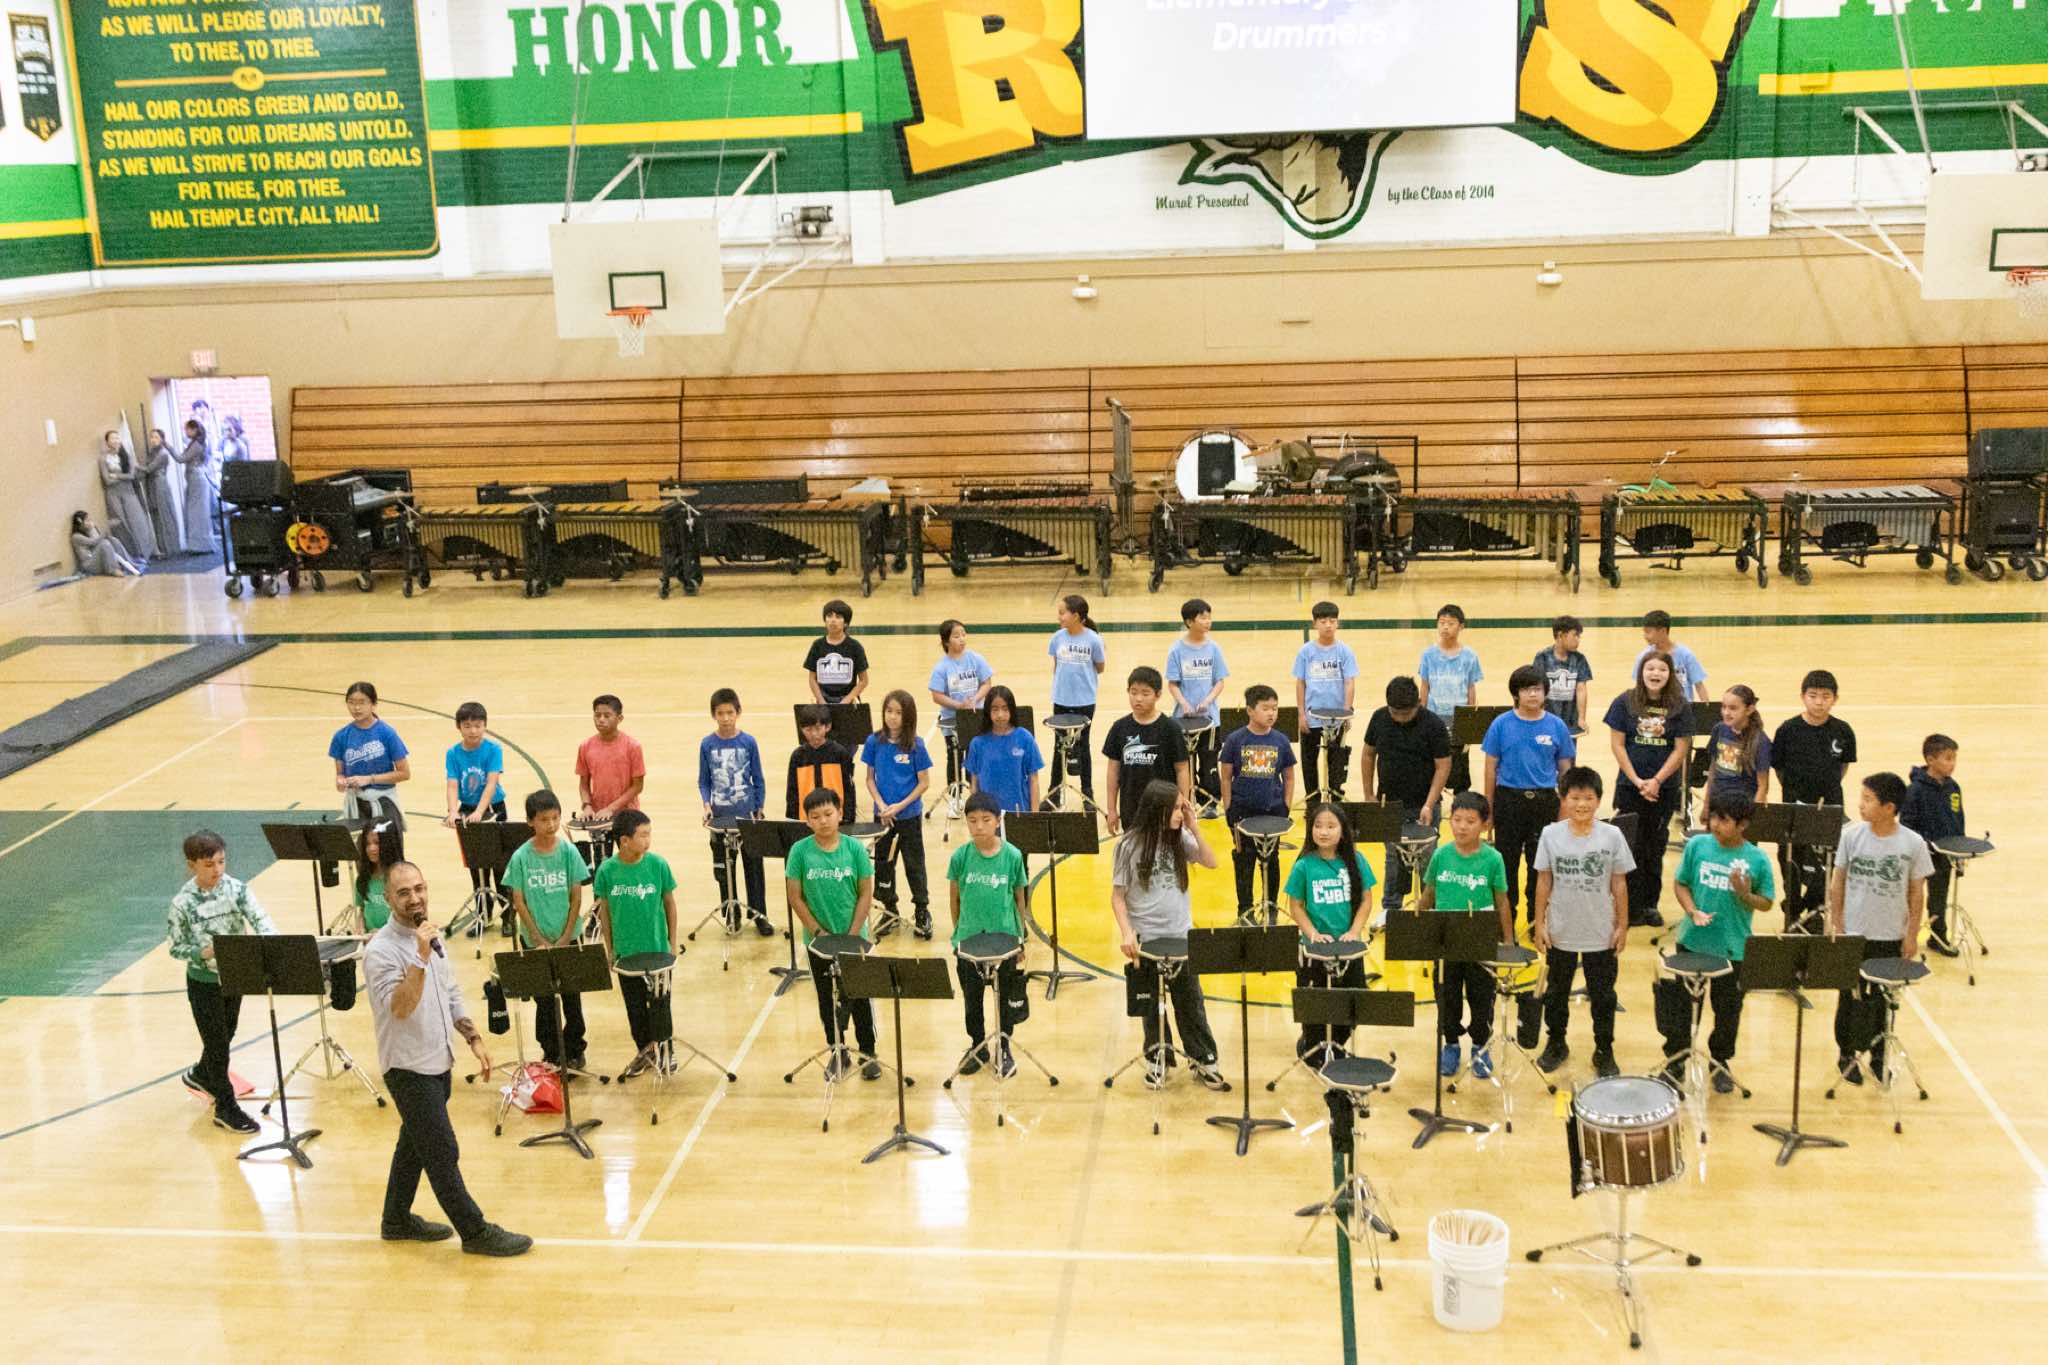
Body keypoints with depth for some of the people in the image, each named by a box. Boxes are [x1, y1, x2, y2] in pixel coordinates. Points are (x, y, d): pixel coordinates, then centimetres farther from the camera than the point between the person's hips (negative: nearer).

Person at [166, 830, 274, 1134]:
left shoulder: (237, 889, -11)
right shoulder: (182, 903, -17)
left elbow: (261, 920, -21)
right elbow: (176, 948, -10)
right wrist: (203, 952, -29)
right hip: (204, 982, -4)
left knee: (225, 1036, 23)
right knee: (217, 1043, 6)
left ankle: (201, 1075, 52)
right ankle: (226, 1108, 19)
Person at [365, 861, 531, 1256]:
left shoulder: (432, 937, 6)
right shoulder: (380, 951, -19)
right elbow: (399, 1008, -31)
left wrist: (474, 1038, 10)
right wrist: (421, 958, -37)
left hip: (438, 1061, 8)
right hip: (408, 1068, -8)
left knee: (415, 1144, 19)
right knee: (444, 1153, -4)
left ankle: (397, 1219, 33)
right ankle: (475, 1232, 4)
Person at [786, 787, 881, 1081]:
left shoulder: (854, 849, -9)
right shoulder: (800, 851, -9)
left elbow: (866, 894, -5)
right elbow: (795, 897, -5)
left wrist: (852, 934, -11)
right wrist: (819, 932, -11)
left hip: (854, 938, -1)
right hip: (818, 940, 1)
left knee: (859, 998, 7)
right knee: (827, 998, 13)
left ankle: (868, 1053, 20)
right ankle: (838, 1052, 28)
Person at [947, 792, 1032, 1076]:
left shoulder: (1012, 856, -12)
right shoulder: (960, 856, -10)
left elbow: (1019, 898, -1)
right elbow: (955, 898, 2)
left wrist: (1020, 940, 3)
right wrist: (958, 933, 6)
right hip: (969, 940, 1)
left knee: (1005, 999, 13)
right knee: (971, 999, 16)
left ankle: (1004, 1051, 31)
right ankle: (977, 1046, 36)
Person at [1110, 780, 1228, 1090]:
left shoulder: (1180, 837, -3)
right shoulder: (1131, 844, -11)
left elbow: (1211, 863, -8)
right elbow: (1117, 894, -8)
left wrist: (1194, 828, -15)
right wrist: (1126, 933, -19)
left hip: (1181, 936, 2)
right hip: (1146, 939, -2)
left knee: (1191, 1003, 9)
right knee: (1152, 1006, 13)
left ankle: (1204, 1061, 20)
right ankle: (1157, 1059, 29)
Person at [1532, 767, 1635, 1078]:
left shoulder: (1611, 836, -10)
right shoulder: (1551, 834, -8)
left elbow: (1619, 883, -3)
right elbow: (1544, 881, -2)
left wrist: (1622, 926, -2)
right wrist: (1540, 923, -2)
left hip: (1601, 935, -1)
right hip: (1561, 933, 1)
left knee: (1603, 996, 12)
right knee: (1556, 992, 17)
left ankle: (1604, 1052, 28)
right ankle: (1556, 1044, 36)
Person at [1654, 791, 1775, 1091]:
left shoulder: (1757, 860, -10)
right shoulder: (1697, 845, -6)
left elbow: (1766, 904, -3)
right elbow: (1680, 883, 2)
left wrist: (1744, 894, -23)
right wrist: (1693, 911, -14)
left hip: (1733, 948, -1)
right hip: (1692, 942, 1)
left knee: (1728, 1010, 14)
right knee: (1678, 1001, 11)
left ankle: (1720, 1063, 37)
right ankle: (1675, 1061, 30)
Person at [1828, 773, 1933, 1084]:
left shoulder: (1913, 844, -11)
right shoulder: (1851, 835, -9)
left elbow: (1917, 892, -2)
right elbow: (1837, 882, 0)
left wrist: (1912, 935, -2)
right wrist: (1836, 924, 0)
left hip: (1891, 937, 0)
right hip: (1853, 934, 1)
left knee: (1882, 999, 11)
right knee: (1851, 996, 11)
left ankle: (1879, 1055, 28)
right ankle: (1847, 1055, 26)